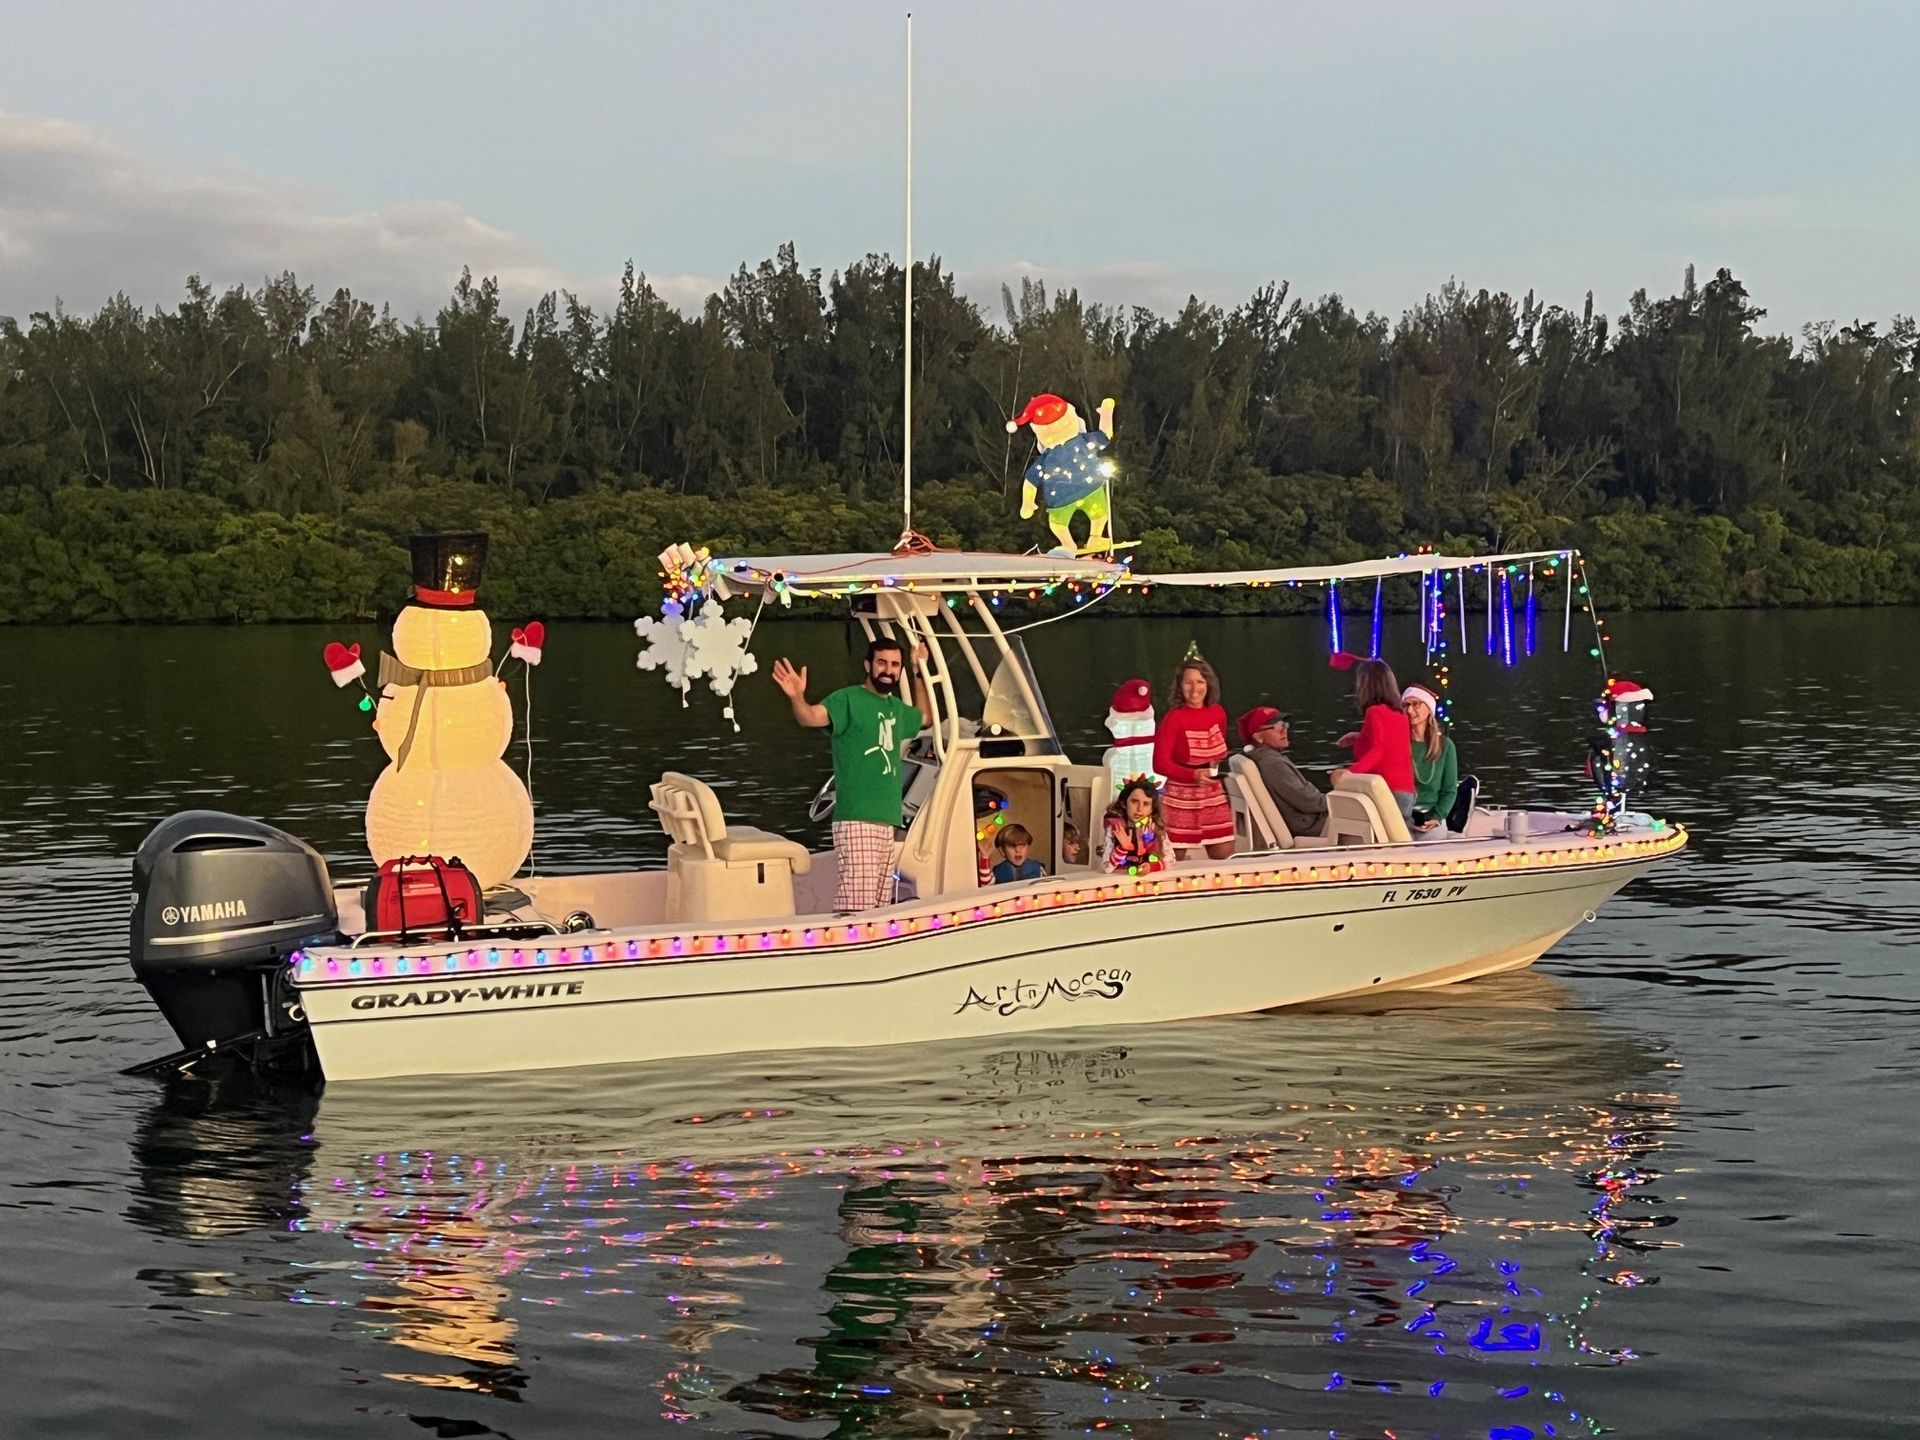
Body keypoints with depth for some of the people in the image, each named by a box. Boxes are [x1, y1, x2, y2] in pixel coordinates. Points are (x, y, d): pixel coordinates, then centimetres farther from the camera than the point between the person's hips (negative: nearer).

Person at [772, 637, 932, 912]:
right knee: (856, 907, -19)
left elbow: (925, 717, 40)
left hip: (887, 821, 8)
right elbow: (812, 716, -22)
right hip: (856, 820, -8)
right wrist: (797, 698, -43)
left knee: (878, 907, 9)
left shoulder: (897, 708, 19)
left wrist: (919, 674, 31)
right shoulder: (849, 699, -4)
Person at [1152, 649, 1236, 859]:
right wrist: (1194, 775, -24)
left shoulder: (1218, 714, 6)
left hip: (1215, 800, 5)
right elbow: (1160, 763, -13)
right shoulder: (1173, 718, -8)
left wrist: (1220, 771, 5)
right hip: (1181, 801, -5)